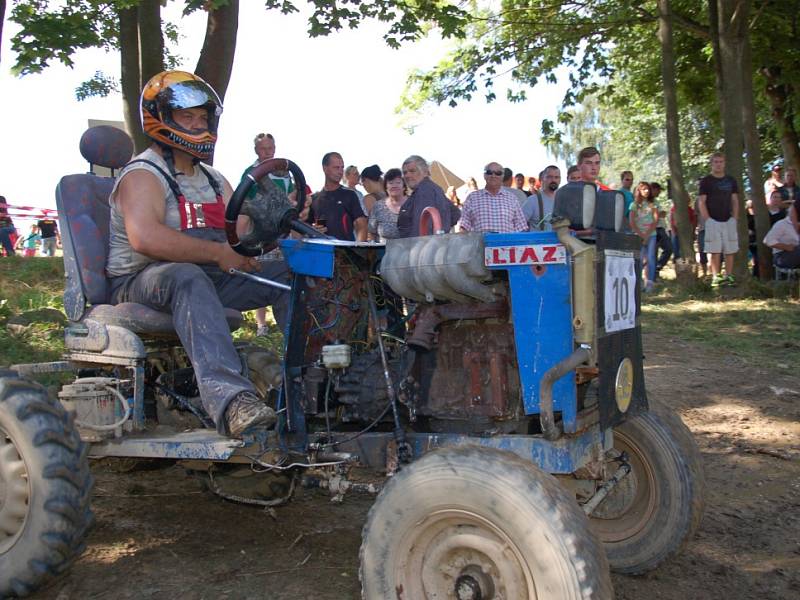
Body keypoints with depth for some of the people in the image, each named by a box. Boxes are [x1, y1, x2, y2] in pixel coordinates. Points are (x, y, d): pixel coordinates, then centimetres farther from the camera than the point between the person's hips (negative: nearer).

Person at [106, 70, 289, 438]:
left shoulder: (213, 180, 18)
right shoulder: (142, 175, -8)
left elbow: (245, 233, 10)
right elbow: (145, 238, -27)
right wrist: (219, 253, -25)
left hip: (208, 277, 8)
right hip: (141, 281, -8)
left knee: (288, 272, -5)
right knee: (188, 277, -42)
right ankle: (228, 397, -59)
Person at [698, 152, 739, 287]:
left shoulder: (731, 181, 13)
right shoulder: (706, 181, 1)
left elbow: (735, 201, 14)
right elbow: (701, 202, -3)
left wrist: (735, 217, 2)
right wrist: (707, 219, -11)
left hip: (729, 220, 4)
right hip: (713, 220, -4)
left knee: (730, 250, 2)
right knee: (715, 251, -6)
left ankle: (729, 276, 7)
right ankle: (716, 277, -5)